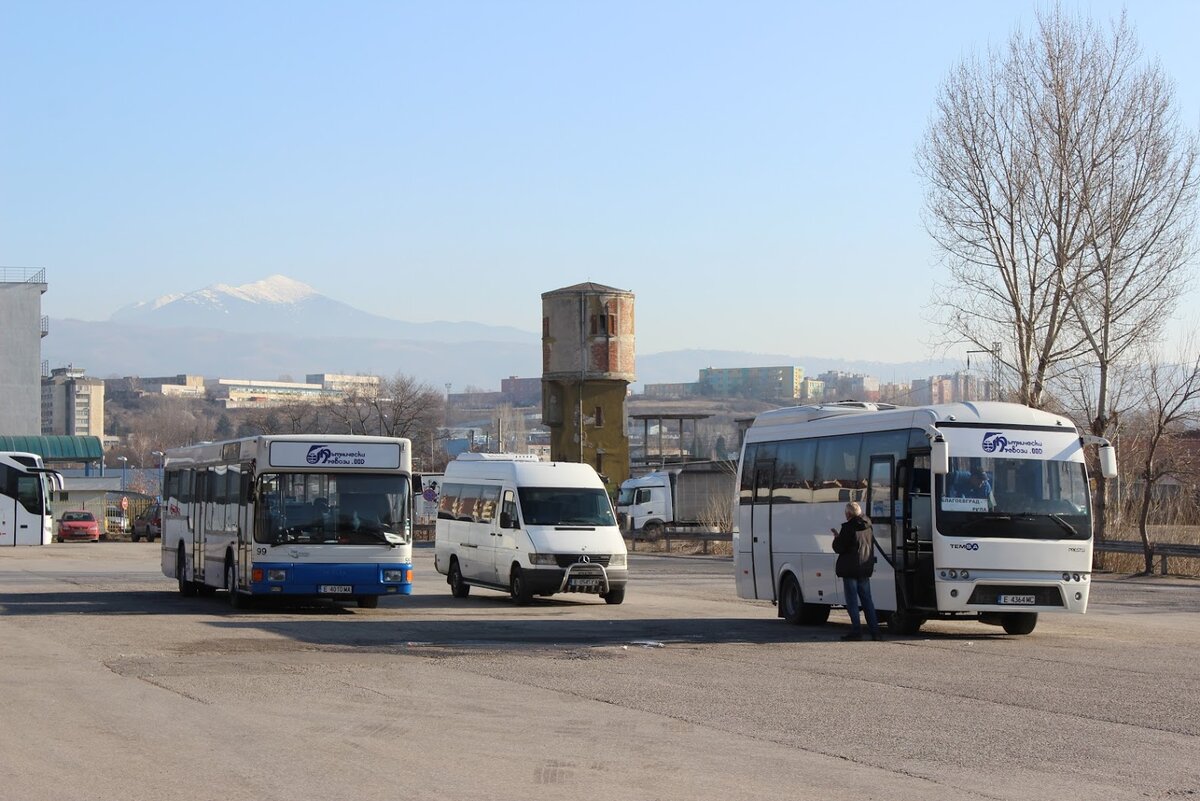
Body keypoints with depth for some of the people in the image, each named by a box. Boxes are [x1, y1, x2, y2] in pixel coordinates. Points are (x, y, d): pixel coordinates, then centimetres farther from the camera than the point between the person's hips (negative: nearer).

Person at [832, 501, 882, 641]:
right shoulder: (867, 527, 9)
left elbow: (839, 548, -13)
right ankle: (874, 631, 8)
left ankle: (856, 631, -4)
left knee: (852, 600, -1)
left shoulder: (848, 527, -15)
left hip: (851, 569, -7)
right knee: (867, 600, 11)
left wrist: (836, 537, 7)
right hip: (865, 568, 7)